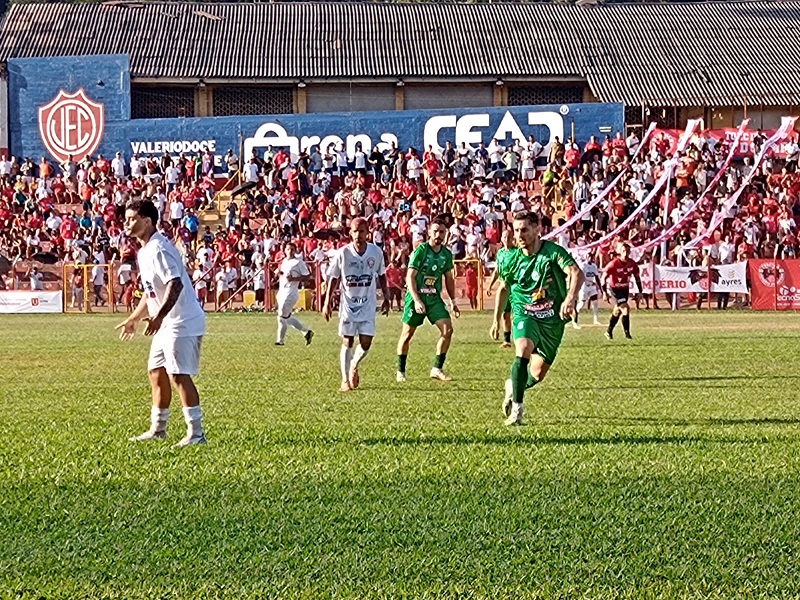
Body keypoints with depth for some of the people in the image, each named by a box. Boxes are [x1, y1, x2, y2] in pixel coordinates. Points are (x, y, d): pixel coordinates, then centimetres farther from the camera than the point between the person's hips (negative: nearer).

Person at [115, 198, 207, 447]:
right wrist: (134, 318, 30)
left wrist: (159, 316, -36)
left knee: (178, 375, -12)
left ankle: (195, 433, -10)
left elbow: (175, 285, -28)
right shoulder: (144, 252, 15)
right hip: (167, 324, 11)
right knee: (157, 372, 15)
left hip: (182, 323, -11)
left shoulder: (158, 249, -17)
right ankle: (158, 428, 24)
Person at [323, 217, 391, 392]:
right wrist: (327, 302, -3)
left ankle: (354, 367, 28)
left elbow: (381, 276, 10)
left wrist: (386, 298, 9)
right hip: (348, 304, -2)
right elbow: (333, 279, -1)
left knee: (366, 343, -2)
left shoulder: (376, 252, -4)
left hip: (368, 305, 2)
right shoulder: (343, 253, -10)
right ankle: (345, 380, 10)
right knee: (347, 342, 0)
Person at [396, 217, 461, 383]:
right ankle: (400, 371, 19)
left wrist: (453, 302, 14)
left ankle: (437, 369, -3)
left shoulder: (447, 254, 4)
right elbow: (410, 277, -15)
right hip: (416, 296, -4)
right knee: (407, 333, 4)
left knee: (447, 329, -11)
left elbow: (449, 279, 17)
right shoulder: (420, 250, -12)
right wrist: (416, 300, -24)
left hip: (435, 297, 4)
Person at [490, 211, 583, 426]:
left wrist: (570, 299, -48)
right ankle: (516, 408, -24)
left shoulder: (553, 252, -16)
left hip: (553, 319, 0)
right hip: (525, 314, 0)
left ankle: (513, 387, 41)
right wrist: (497, 319, 19)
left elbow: (577, 274, -30)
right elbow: (504, 288, 14)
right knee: (523, 351, -30)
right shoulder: (512, 259, -4)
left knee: (537, 375, 6)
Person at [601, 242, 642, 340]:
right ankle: (627, 333, -13)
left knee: (618, 310, 17)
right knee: (625, 308, -20)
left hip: (625, 289, 6)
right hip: (614, 289, -6)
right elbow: (604, 278, -19)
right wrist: (605, 293, -21)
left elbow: (637, 277, 5)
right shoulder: (614, 264, -24)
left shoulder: (632, 264, -10)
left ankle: (609, 332, 36)